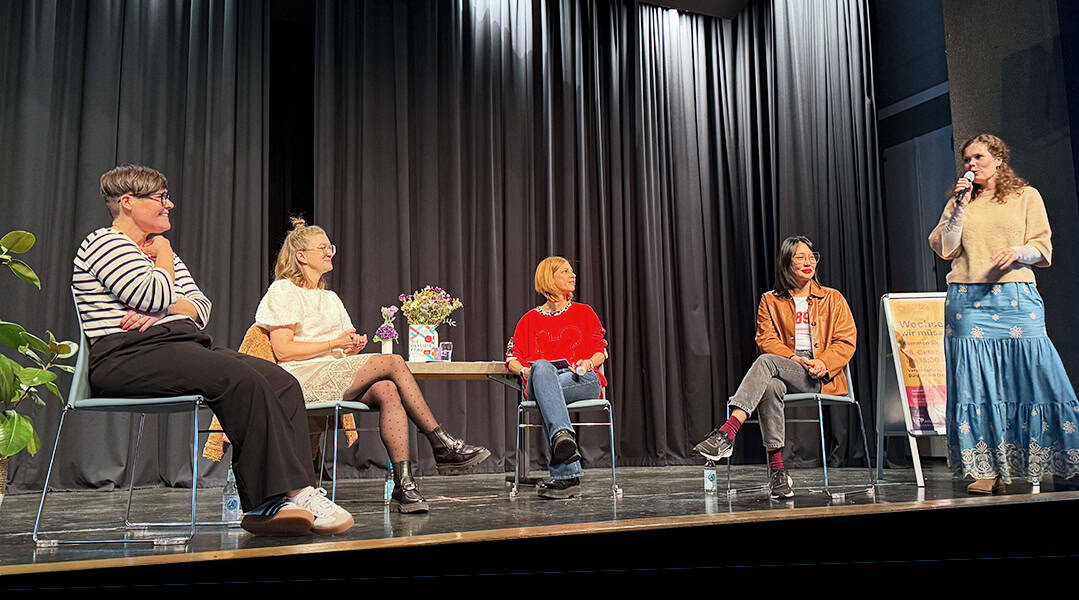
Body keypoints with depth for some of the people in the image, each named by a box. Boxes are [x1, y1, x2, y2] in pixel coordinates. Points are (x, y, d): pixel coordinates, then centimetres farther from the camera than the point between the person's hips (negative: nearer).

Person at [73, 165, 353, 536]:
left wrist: (162, 311, -6)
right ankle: (268, 500, -29)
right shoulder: (105, 243, 1)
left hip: (184, 346, 8)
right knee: (242, 379, -31)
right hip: (128, 358, -8)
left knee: (281, 381, -15)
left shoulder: (158, 249, 27)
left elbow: (200, 307, 15)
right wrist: (163, 253, 4)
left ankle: (286, 498, -26)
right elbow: (154, 297, -15)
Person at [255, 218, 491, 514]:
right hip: (304, 380, -7)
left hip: (335, 380, 7)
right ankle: (443, 445, -22)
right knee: (394, 362, -24)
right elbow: (282, 350, -9)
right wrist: (335, 344, -10)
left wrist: (353, 347, 1)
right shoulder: (283, 291, 4)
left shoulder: (330, 298, 27)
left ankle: (403, 484, -35)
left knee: (387, 391, -28)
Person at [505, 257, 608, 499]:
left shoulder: (584, 312, 23)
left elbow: (601, 351, 17)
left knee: (546, 392, -37)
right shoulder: (530, 319, 22)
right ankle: (563, 436, -61)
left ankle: (562, 475, -48)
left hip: (582, 380, 0)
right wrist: (526, 370, -8)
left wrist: (588, 363, -6)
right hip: (541, 380, 0)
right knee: (541, 367, -39)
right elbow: (511, 357, 15)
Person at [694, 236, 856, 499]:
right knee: (769, 387, -38)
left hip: (821, 379, -1)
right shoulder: (770, 301, 17)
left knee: (766, 362, -32)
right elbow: (766, 341, 5)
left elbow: (846, 342, 8)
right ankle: (777, 469, -37)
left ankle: (727, 433, -45)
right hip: (787, 374, 2)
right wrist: (794, 359, -14)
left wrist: (823, 363, -12)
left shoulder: (833, 299, 17)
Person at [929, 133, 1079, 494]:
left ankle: (1043, 464, 2)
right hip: (968, 301, 1)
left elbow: (1043, 249, 6)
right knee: (977, 382, -4)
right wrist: (961, 206, -1)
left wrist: (1017, 252, -15)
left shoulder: (1026, 196, 13)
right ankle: (989, 470, 0)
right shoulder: (959, 203, 18)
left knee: (1031, 374, -9)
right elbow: (944, 249, 5)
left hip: (1016, 299, -1)